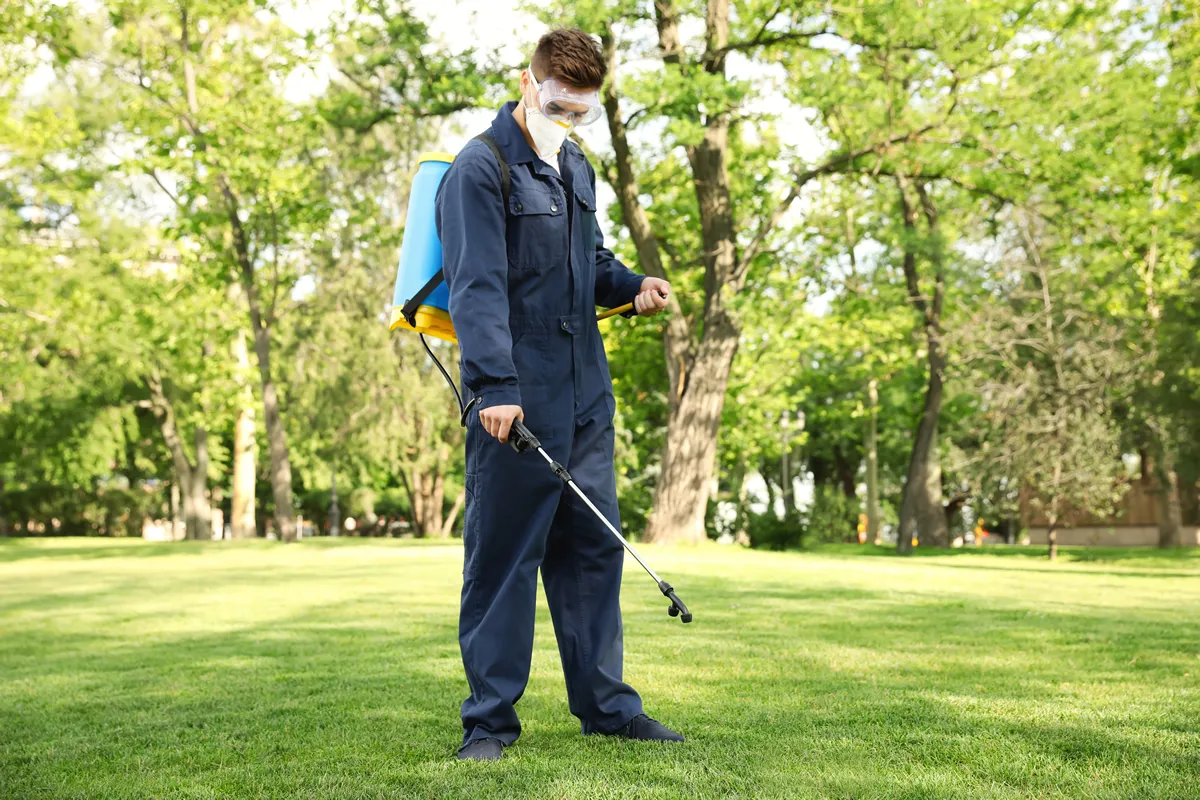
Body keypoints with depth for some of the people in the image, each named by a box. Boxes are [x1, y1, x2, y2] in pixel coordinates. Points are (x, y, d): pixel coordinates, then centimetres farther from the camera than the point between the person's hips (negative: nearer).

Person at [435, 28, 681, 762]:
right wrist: (495, 385, -26)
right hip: (514, 401, -8)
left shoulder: (577, 168, 18)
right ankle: (490, 719, 9)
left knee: (594, 548, 12)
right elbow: (477, 284, -17)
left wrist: (633, 287, 7)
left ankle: (605, 703, 23)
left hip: (585, 398, 8)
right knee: (503, 556, -2)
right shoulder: (482, 168, -8)